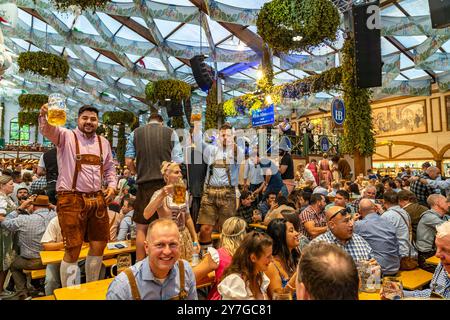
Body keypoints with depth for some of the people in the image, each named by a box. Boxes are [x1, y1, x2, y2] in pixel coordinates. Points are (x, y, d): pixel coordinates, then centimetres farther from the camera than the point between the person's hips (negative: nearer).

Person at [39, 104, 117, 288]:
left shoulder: (104, 142, 14)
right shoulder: (66, 136, 0)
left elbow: (109, 168, 21)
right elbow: (48, 130, -21)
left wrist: (112, 185, 4)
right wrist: (45, 116, -43)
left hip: (97, 199, 5)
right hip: (71, 199, -5)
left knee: (99, 246, 11)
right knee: (72, 250, -1)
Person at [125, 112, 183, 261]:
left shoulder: (136, 133, 8)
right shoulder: (170, 132, 5)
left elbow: (128, 161, 3)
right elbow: (177, 160, 0)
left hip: (145, 183, 0)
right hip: (166, 182, 0)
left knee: (142, 227, 10)